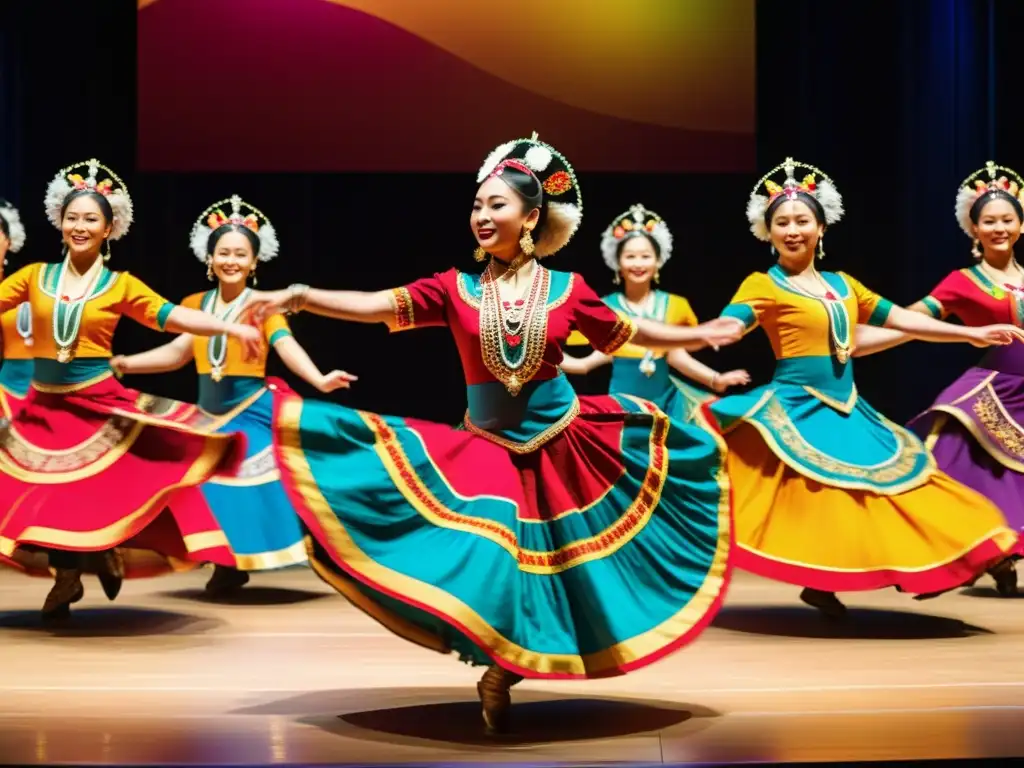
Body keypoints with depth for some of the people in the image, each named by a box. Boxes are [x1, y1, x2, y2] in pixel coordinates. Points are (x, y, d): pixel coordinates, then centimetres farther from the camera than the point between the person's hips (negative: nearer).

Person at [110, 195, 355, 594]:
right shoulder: (195, 304, 5)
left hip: (252, 412, -5)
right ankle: (229, 566, 18)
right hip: (211, 416, 5)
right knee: (215, 488, 7)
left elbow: (287, 347, -23)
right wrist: (121, 363, 5)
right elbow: (177, 352, 9)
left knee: (254, 489, -6)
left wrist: (319, 380, -40)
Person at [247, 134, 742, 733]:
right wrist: (300, 296, -26)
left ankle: (514, 666, 29)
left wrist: (699, 335, 2)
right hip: (486, 447, -1)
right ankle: (497, 673, 14)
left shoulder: (567, 289, -2)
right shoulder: (456, 289, -4)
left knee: (562, 564, 6)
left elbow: (630, 334, 10)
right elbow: (374, 305, -13)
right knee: (486, 561, -11)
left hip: (564, 442, 1)